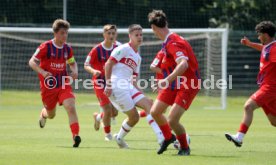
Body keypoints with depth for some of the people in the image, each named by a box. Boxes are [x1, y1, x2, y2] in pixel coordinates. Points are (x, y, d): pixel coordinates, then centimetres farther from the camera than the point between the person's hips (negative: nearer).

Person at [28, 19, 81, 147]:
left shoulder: (67, 49, 3)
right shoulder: (45, 47, -11)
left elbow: (72, 62, 20)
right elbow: (32, 62, -9)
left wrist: (75, 71, -3)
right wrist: (42, 72, -26)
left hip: (64, 85, 2)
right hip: (48, 85, -2)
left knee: (71, 108, -21)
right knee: (51, 115, 13)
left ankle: (75, 135, -26)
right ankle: (43, 114, 51)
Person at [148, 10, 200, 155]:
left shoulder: (173, 43, -25)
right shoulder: (168, 41, 5)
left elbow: (183, 64, -41)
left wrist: (167, 80, -49)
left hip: (187, 86, -9)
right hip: (174, 84, 9)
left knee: (172, 120, -17)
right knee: (155, 112, 11)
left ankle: (185, 148, 8)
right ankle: (168, 137, 36)